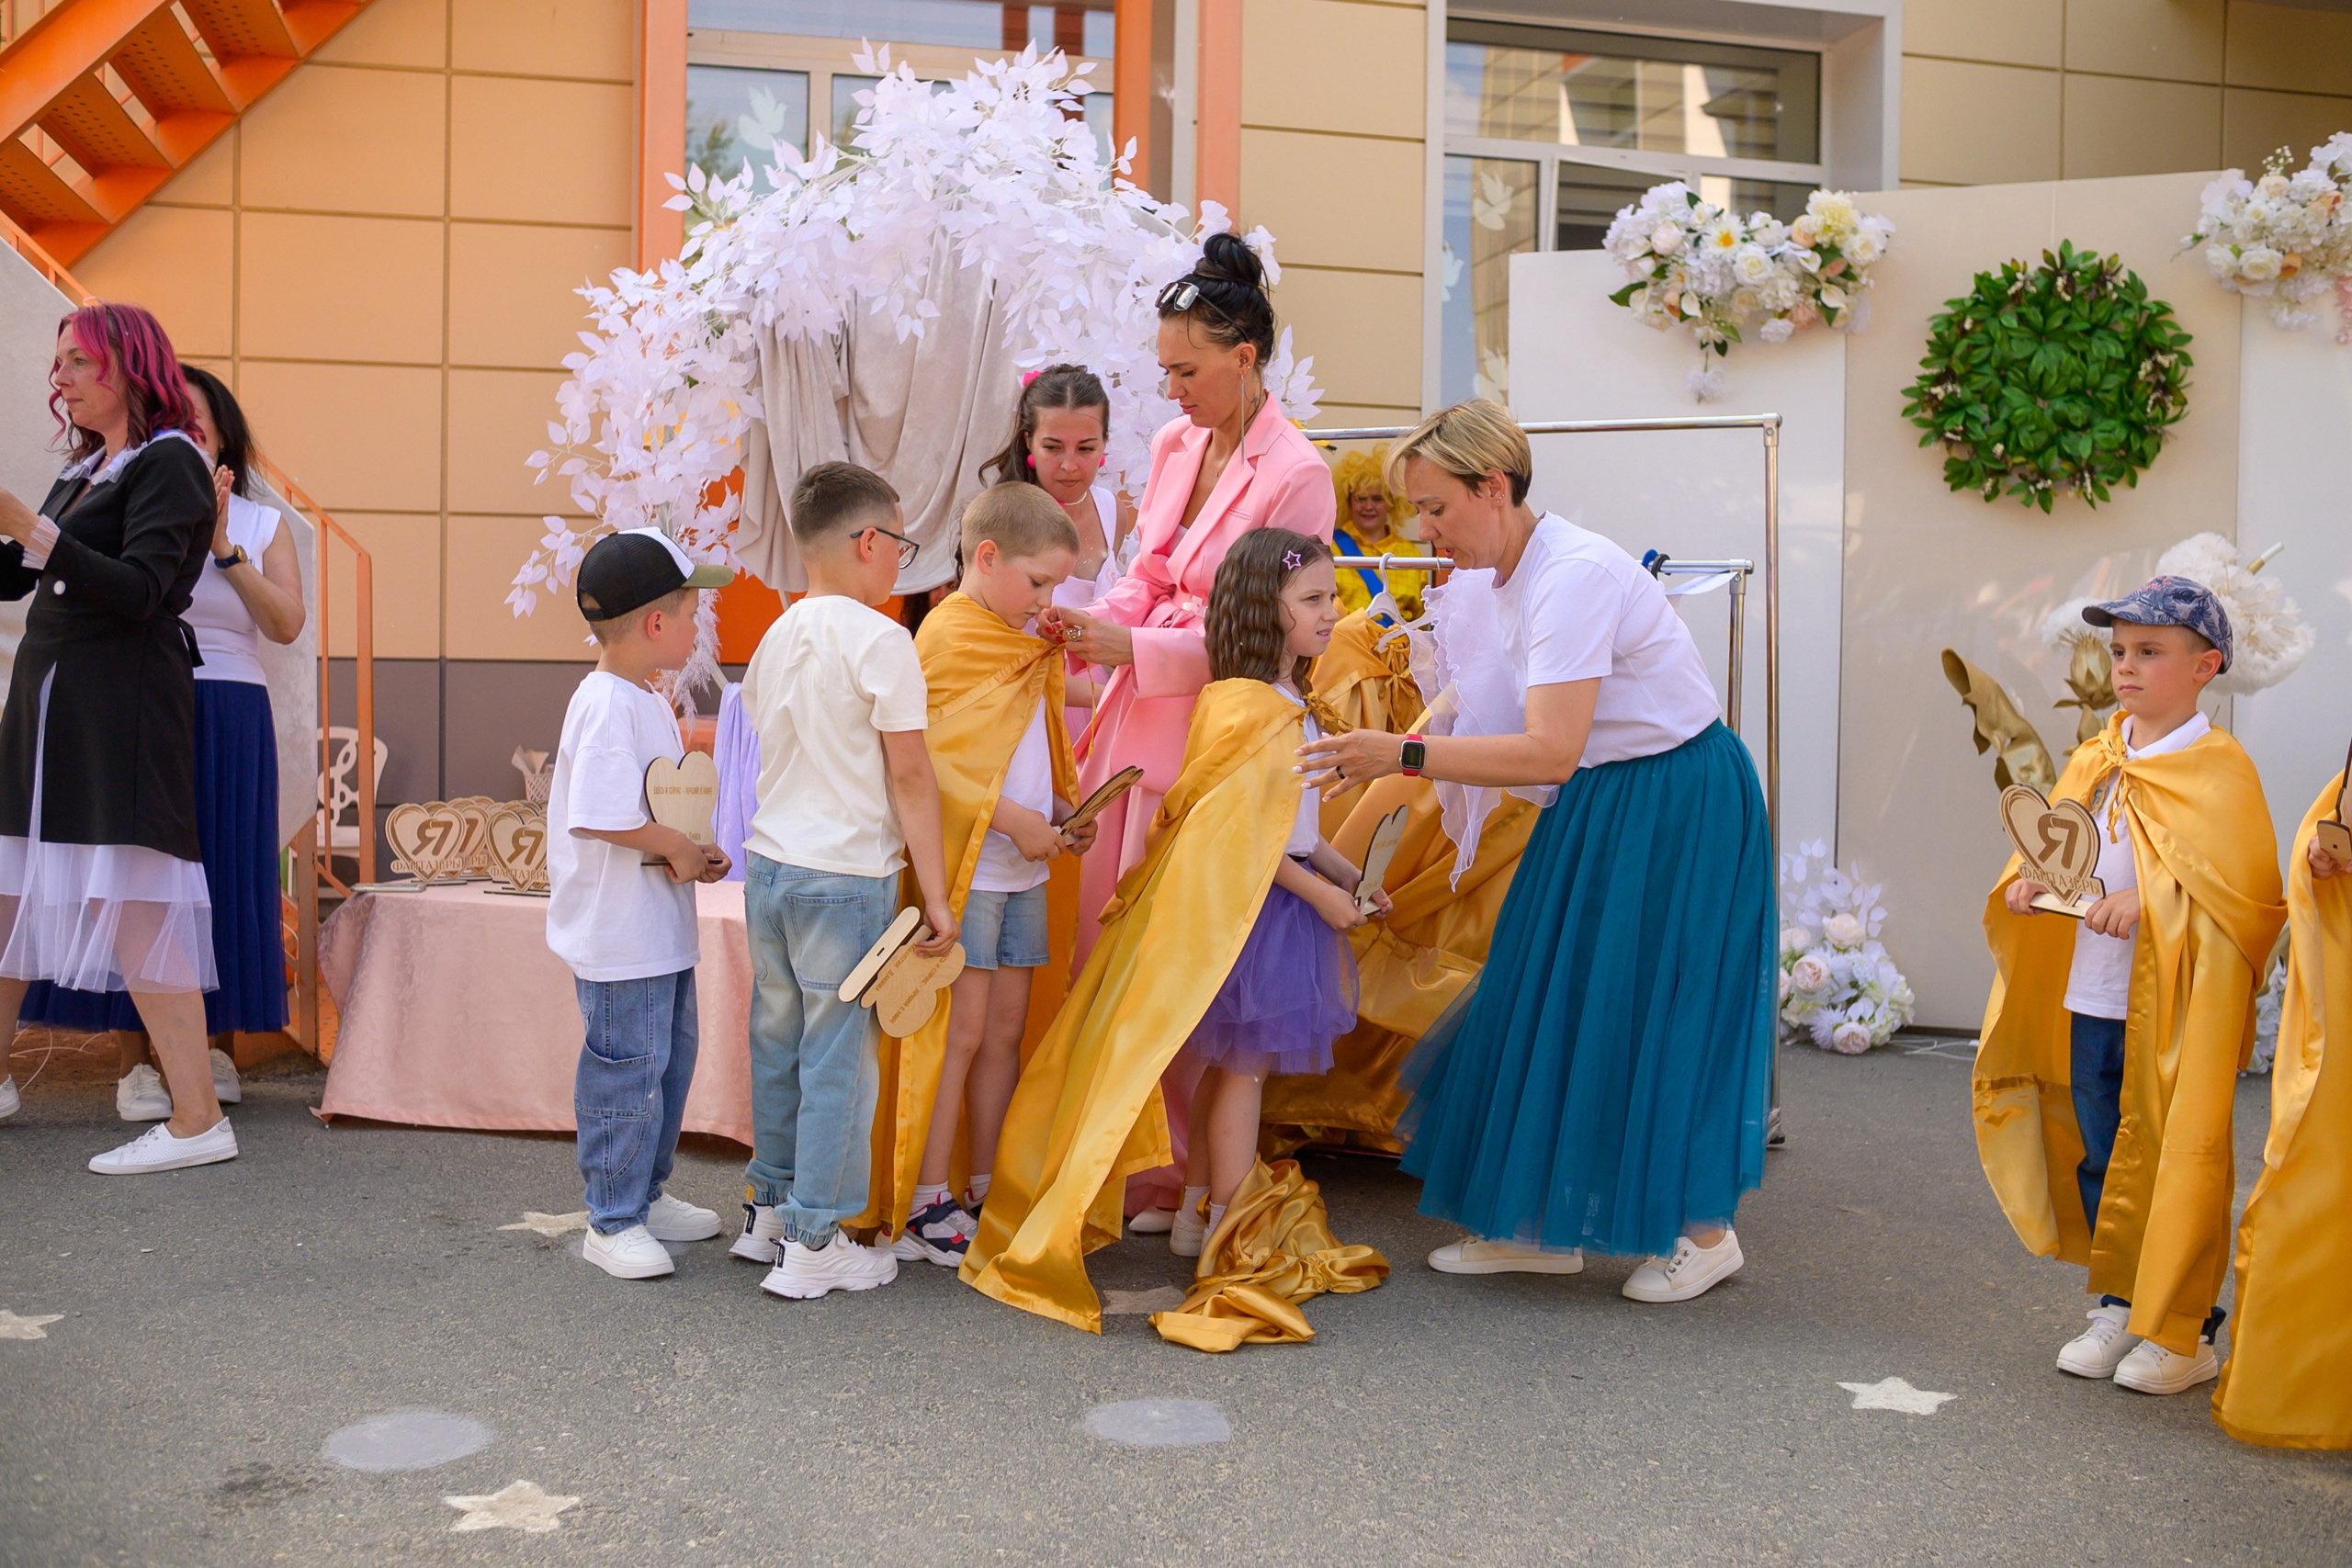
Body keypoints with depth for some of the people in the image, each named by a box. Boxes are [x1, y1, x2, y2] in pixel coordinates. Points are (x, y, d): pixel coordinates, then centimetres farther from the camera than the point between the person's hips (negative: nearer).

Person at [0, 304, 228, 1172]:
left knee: (132, 904, -12)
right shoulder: (84, 469, 21)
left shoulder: (169, 463, -5)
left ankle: (197, 1119, -10)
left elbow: (139, 591, -17)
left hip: (121, 708, -9)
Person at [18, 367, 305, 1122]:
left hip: (229, 720, 1)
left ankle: (218, 1048, 12)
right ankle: (133, 1063, 2)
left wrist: (222, 544, -9)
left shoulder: (260, 525, 10)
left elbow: (286, 623, -3)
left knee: (223, 875, 2)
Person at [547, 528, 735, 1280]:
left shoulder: (651, 702, 13)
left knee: (671, 1056, 19)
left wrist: (691, 853, 4)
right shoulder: (608, 705, -20)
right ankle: (612, 1222, 10)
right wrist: (679, 850, -17)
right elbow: (600, 815, -28)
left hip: (663, 929, 11)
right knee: (628, 1068, -2)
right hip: (619, 934, -11)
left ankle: (646, 1195, 33)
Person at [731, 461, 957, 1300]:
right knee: (837, 1057, 1)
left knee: (777, 1043, 17)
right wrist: (936, 892, -9)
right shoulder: (880, 641, -12)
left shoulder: (776, 637, 10)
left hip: (769, 863, 7)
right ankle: (814, 1244, 8)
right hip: (845, 876, -7)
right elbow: (909, 773, -13)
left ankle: (769, 1210, 28)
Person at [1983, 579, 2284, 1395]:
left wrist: (2149, 906, -25)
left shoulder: (2219, 768, -8)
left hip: (2175, 1007, -6)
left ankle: (2185, 1329, 15)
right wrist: (2025, 883, -5)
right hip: (2087, 998, 6)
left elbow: (2244, 891, -15)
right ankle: (2120, 1306, 28)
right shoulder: (2094, 761, 10)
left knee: (2175, 1163, 1)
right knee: (2100, 1160, 14)